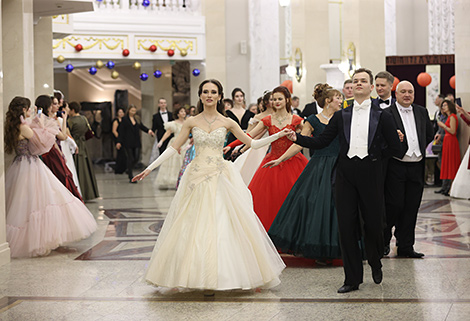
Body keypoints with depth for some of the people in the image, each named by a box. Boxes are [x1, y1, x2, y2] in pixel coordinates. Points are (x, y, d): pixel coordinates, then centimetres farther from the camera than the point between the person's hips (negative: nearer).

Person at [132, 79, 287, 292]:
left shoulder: (227, 123, 5)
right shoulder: (192, 122, 5)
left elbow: (252, 143, 11)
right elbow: (173, 148, 6)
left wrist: (278, 135, 3)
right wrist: (150, 168, 2)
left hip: (221, 178, 0)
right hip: (197, 178, 0)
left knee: (225, 225, -3)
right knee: (191, 227, 0)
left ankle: (227, 274, 6)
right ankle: (185, 277, 9)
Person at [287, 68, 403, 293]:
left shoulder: (382, 116, 6)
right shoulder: (341, 116, 12)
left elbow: (395, 149, 6)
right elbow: (321, 142, 7)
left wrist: (374, 153, 4)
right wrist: (297, 138, -3)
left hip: (371, 173, -2)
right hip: (346, 174, 2)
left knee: (373, 223, 2)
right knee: (346, 226, 0)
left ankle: (375, 263, 33)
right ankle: (352, 278, 9)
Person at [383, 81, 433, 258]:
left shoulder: (422, 112, 14)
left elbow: (429, 135, 20)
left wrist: (418, 149, 11)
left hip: (416, 167, 5)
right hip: (396, 166, -5)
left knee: (411, 208, 7)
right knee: (394, 205, -4)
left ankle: (406, 247, 14)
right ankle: (384, 240, 16)